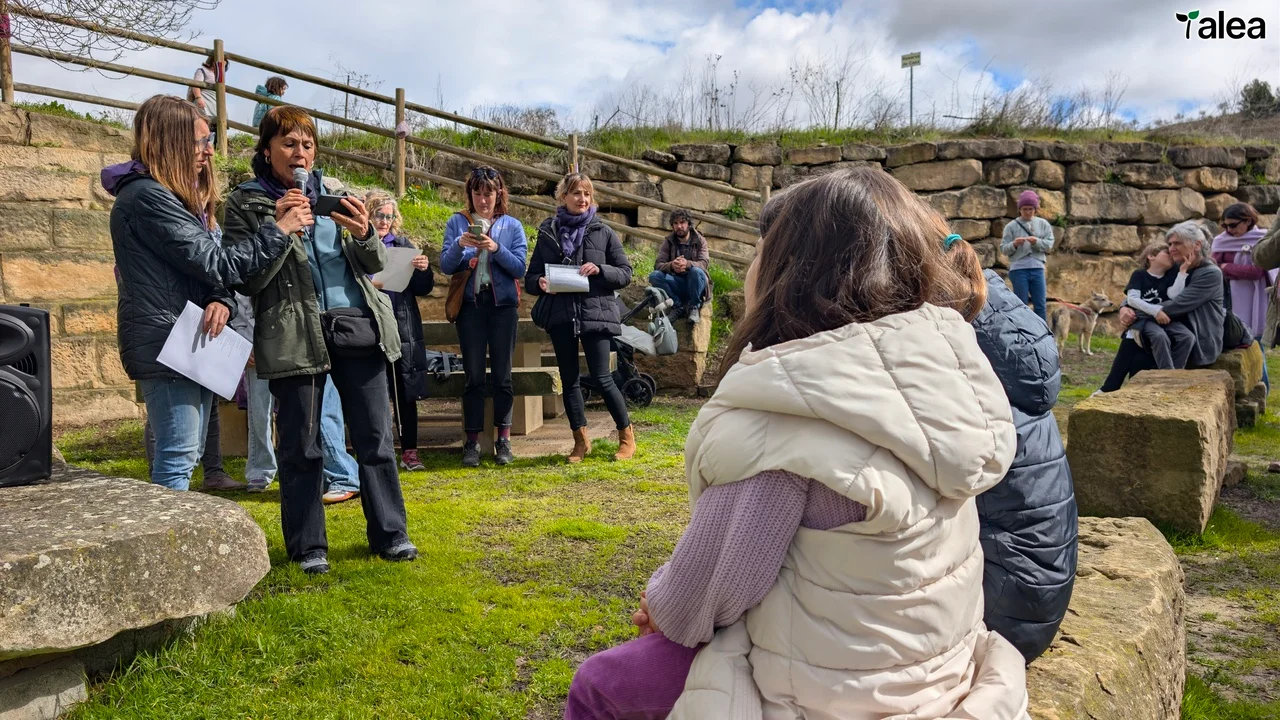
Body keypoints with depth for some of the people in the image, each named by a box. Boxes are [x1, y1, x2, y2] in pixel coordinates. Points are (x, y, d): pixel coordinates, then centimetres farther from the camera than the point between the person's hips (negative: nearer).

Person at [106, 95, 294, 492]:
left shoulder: (182, 196, 17)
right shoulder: (147, 196, -14)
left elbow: (213, 265, 11)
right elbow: (214, 263, -19)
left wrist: (222, 302, -11)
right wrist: (280, 232, -12)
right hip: (165, 344, -10)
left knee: (185, 456, 14)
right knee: (177, 458, -8)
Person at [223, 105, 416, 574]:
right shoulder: (247, 203, 4)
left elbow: (376, 264, 12)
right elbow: (247, 281, -4)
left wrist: (364, 235, -10)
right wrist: (277, 228, -16)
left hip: (357, 324, 3)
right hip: (295, 333, -3)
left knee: (375, 436, 7)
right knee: (300, 445, 5)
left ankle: (389, 533, 19)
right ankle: (308, 546, 19)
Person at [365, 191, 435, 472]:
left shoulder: (402, 244, 11)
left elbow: (422, 289, 9)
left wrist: (424, 270, -10)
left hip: (404, 329, 3)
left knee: (406, 394, 7)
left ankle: (409, 451, 15)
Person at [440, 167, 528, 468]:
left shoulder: (512, 226, 5)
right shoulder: (457, 223, 5)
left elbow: (520, 267, -4)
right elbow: (445, 265, -1)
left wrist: (496, 248, -19)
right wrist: (459, 245, -19)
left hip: (503, 305, 0)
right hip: (470, 304, 0)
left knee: (502, 375, 2)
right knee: (474, 376, 0)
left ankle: (504, 439, 10)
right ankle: (472, 442, 6)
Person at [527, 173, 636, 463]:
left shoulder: (603, 233, 3)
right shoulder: (547, 233, 8)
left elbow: (625, 273, 4)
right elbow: (531, 278, 10)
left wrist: (600, 270, -14)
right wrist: (540, 283, -13)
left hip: (595, 313, -3)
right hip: (560, 316, 3)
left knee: (602, 378, -5)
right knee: (569, 380, 8)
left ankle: (627, 436, 12)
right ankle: (581, 440, 21)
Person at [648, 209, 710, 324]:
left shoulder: (700, 241, 0)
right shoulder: (668, 241, 3)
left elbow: (703, 263, -16)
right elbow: (658, 264, -9)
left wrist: (687, 264, -39)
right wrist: (671, 265, -34)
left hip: (694, 284, -2)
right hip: (676, 284, 2)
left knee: (696, 271, -35)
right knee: (654, 276, -24)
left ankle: (694, 307, -17)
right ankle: (679, 305, -16)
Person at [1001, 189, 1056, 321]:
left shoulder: (1043, 224, 10)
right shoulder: (1011, 226, 3)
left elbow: (1049, 244, 3)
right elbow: (1003, 248, 0)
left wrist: (1037, 242, -15)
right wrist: (1014, 244, -20)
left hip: (1037, 268, 2)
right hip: (1018, 269, -2)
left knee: (1040, 305, 5)